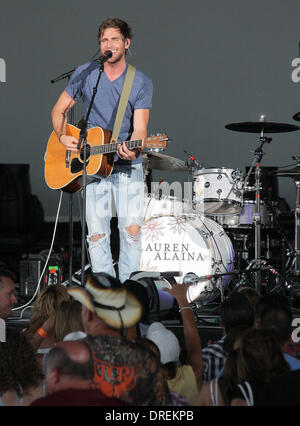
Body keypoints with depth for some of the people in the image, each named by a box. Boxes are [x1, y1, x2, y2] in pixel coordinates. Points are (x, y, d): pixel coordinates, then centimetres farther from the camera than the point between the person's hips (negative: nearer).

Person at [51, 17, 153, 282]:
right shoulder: (85, 74, 3)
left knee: (132, 229, -9)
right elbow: (59, 110, 12)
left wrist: (133, 150, -31)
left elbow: (139, 128, -10)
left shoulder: (141, 84, -1)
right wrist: (62, 136, -7)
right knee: (97, 234, -3)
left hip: (128, 166, -1)